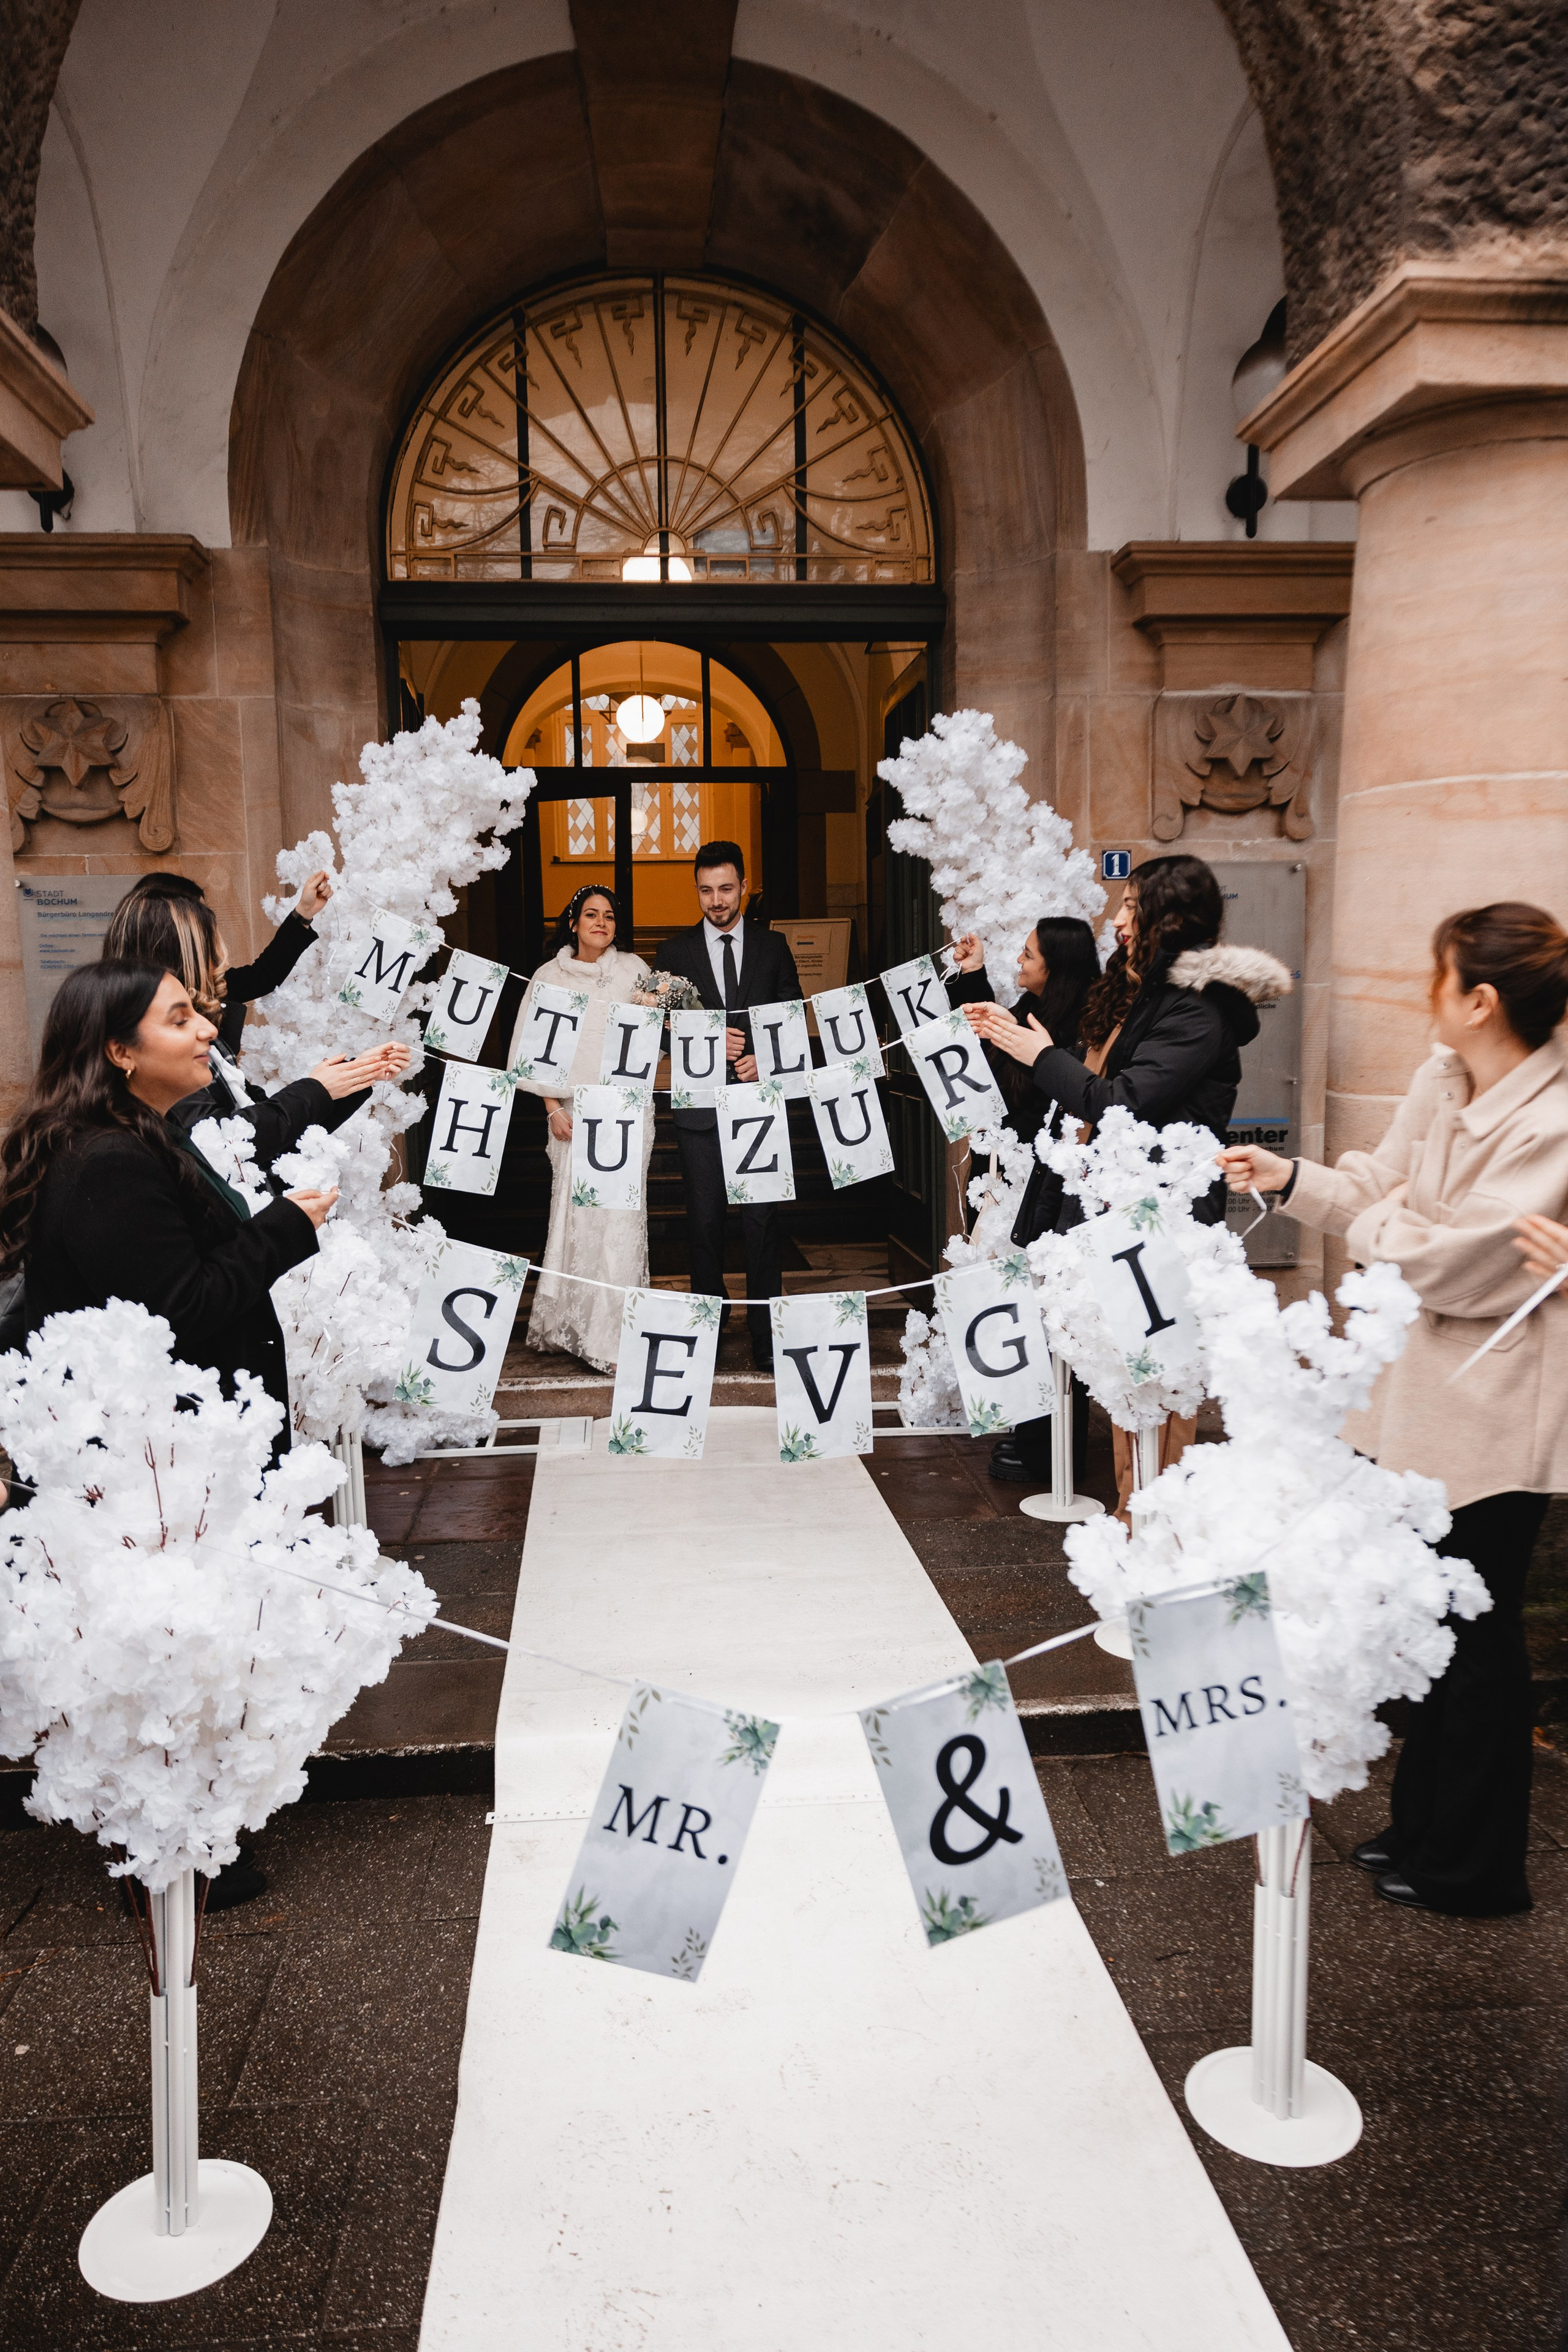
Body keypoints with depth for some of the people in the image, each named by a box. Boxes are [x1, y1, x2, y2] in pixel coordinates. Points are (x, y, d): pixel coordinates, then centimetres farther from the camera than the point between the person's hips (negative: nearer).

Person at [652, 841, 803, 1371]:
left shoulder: (773, 946, 9)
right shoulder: (675, 951, 7)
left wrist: (765, 1060, -9)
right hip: (700, 1105, 1)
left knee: (762, 1221, -2)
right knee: (704, 1222, 7)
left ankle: (766, 1337, 4)